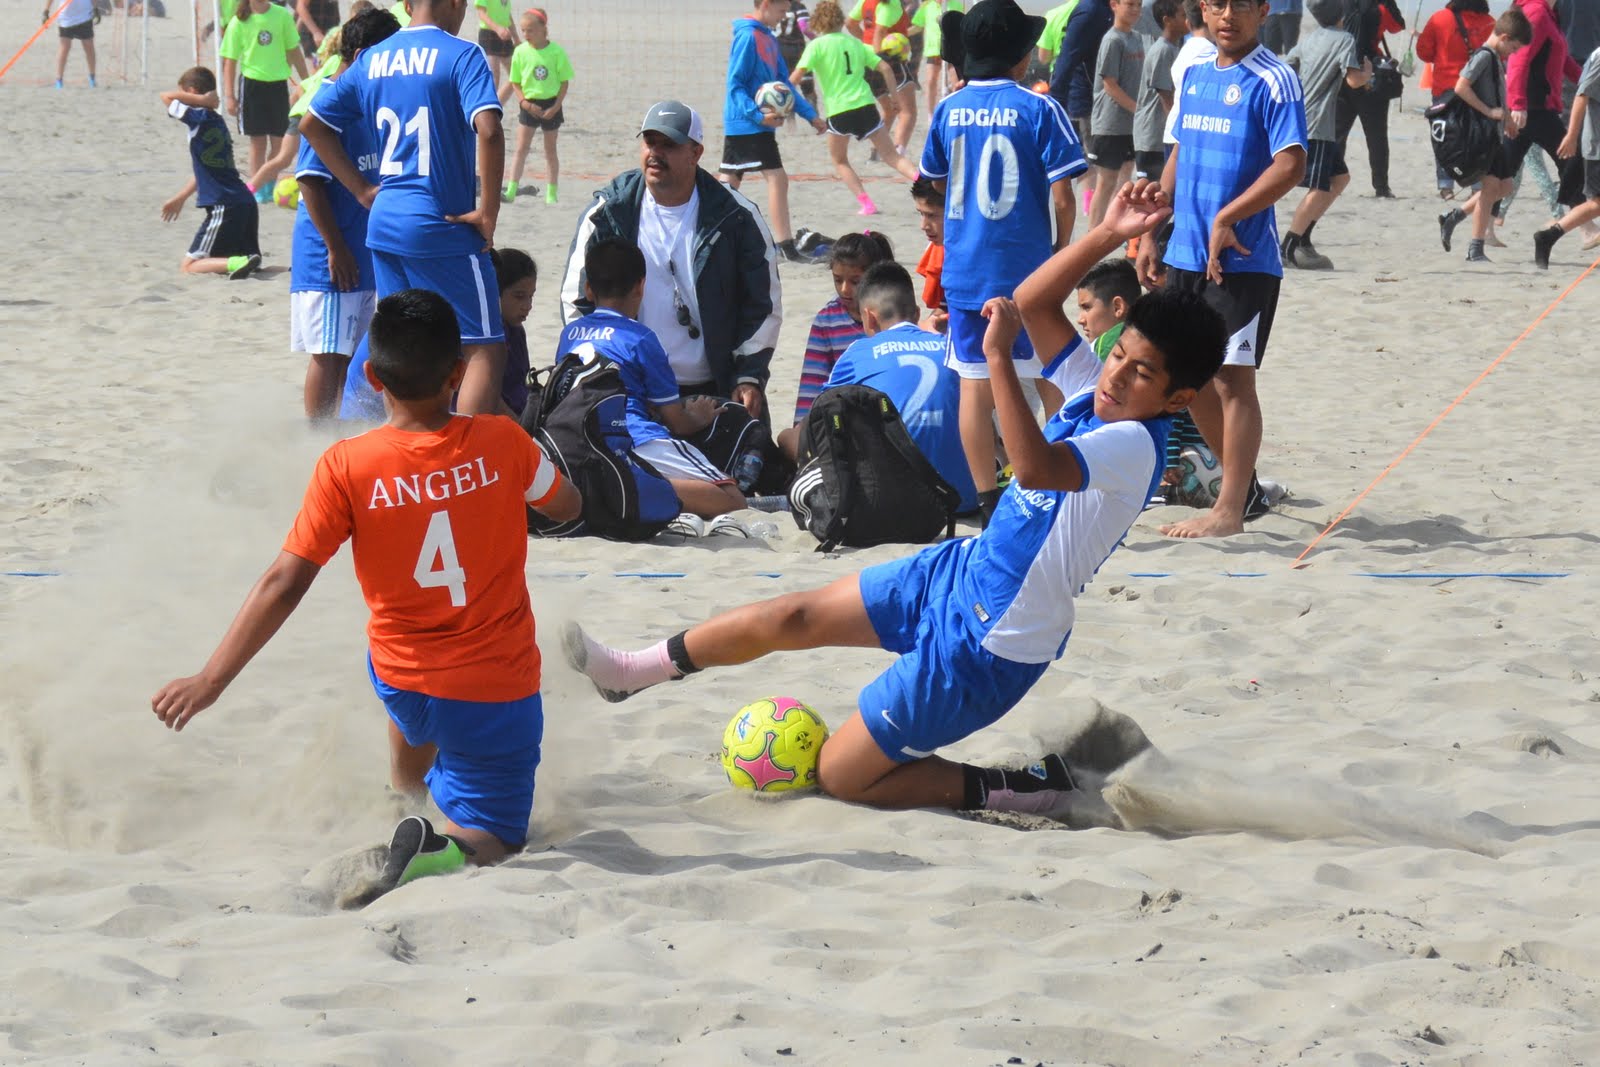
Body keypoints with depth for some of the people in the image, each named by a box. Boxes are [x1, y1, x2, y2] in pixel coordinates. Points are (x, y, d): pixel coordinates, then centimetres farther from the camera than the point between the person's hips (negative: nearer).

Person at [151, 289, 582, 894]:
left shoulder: (346, 467, -16)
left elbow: (283, 585, -16)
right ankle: (446, 850, -25)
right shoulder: (501, 443, -13)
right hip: (496, 688, -2)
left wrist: (210, 680, -11)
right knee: (490, 844, 7)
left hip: (399, 679, 2)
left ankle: (408, 784, 58)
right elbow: (566, 505, 8)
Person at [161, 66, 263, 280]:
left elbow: (166, 96, -10)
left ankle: (236, 264, -26)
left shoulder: (201, 119, -9)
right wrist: (180, 198, 34)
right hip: (245, 204, 9)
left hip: (225, 209, -9)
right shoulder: (216, 122, 18)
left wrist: (202, 101, -6)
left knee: (188, 266, -4)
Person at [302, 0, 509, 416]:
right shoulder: (461, 55, -9)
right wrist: (488, 212, -15)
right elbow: (488, 131, -24)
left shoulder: (373, 59, 11)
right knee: (485, 351, -3)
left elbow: (311, 124, 17)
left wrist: (363, 190, 16)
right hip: (443, 226, -7)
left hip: (384, 222, 7)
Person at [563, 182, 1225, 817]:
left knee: (840, 775, -2)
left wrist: (998, 355, -46)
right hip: (959, 574, 9)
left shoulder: (1134, 446, -28)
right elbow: (1033, 304, 7)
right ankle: (633, 672, 37)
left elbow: (1037, 466, -46)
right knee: (791, 618, 17)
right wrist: (1108, 236, -4)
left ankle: (1012, 790, 5)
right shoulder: (1099, 395, -2)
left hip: (988, 646, -9)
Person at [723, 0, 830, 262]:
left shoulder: (768, 39, 14)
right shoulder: (748, 37, -14)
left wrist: (811, 115, 16)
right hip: (748, 125, -9)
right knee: (777, 178, -12)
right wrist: (758, 115, -26)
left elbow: (784, 84, 19)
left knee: (730, 182, 11)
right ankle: (785, 246, -13)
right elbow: (735, 85, -16)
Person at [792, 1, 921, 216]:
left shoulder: (817, 45, 0)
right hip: (865, 105, 3)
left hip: (838, 111, -3)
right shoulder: (855, 43, 12)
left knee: (839, 160, 19)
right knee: (891, 156, 9)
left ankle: (866, 204, 5)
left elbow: (797, 75, -12)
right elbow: (884, 68, 10)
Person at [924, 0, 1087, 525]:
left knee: (975, 382, 4)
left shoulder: (948, 109, 1)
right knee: (1051, 378, 11)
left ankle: (987, 497, 3)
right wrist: (1061, 251, 4)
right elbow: (1061, 195, -11)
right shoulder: (1038, 109, -9)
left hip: (964, 268, 2)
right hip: (1028, 267, -2)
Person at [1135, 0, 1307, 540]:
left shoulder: (1273, 81, -10)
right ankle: (1245, 488, 26)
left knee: (1231, 377, -6)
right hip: (1185, 254, 8)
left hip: (1242, 260, -8)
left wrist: (1225, 220, -19)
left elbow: (1291, 165, -18)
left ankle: (1230, 510, -1)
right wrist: (1151, 232, 16)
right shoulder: (1194, 75, 12)